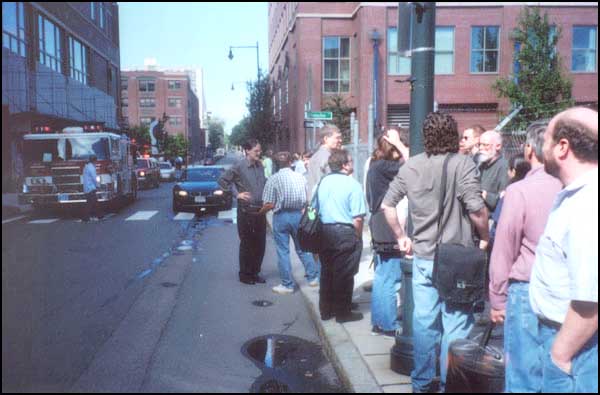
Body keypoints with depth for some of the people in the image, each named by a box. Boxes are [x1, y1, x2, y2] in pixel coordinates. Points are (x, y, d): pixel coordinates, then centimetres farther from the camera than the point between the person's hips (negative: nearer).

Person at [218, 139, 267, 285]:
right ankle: (245, 274, 18)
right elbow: (222, 181, -7)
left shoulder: (260, 165, 8)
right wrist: (236, 194, -11)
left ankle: (255, 272, 24)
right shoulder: (239, 166, -10)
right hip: (246, 210, -5)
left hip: (260, 210, 6)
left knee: (260, 243, 10)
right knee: (247, 243, 4)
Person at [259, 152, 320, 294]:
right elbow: (306, 200, 3)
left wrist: (260, 212, 6)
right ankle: (313, 277, 23)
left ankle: (287, 285, 9)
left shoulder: (273, 179, -9)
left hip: (281, 216, -3)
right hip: (298, 214, 4)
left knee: (283, 251, 4)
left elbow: (269, 204, -12)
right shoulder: (301, 177, 1)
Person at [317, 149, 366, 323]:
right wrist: (358, 237, -2)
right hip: (345, 232, -6)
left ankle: (326, 310, 25)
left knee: (326, 271, 15)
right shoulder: (352, 184, -11)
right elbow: (357, 218, -15)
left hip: (324, 231, 6)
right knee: (343, 274, 5)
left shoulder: (324, 182, 6)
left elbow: (318, 210, 10)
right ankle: (342, 312, 15)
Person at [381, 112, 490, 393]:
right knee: (455, 325, 8)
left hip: (422, 258, 5)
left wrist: (401, 237, 16)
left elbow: (388, 205, 7)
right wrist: (485, 238, -1)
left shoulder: (410, 166, 3)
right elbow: (476, 209, -18)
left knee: (424, 321, 14)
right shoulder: (462, 164, -12)